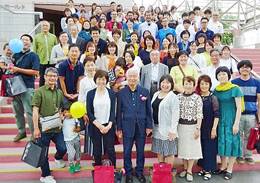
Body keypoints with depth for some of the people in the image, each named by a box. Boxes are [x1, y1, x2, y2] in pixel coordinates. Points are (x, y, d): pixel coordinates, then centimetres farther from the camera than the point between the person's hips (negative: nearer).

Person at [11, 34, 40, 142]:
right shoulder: (16, 54, 14)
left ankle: (34, 133, 9)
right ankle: (21, 131, 26)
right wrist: (12, 69, 1)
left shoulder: (33, 56, -3)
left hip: (27, 87, -6)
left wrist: (18, 69, -13)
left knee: (29, 111, -4)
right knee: (17, 111, 12)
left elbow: (35, 72, -14)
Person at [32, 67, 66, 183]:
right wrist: (36, 128, -14)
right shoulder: (39, 91, -8)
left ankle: (58, 158, 45)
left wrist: (60, 121, 7)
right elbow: (35, 111, -11)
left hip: (57, 128, 5)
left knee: (63, 149, 9)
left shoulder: (59, 92, 9)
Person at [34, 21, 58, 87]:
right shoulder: (37, 37, 4)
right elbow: (34, 50, 5)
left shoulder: (53, 37, 7)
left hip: (52, 62, 1)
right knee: (42, 78, 8)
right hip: (41, 61, -1)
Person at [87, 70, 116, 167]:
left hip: (109, 126, 0)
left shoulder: (111, 93, 3)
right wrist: (100, 126, -9)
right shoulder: (90, 93, 2)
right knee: (97, 151, 10)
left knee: (110, 150, 3)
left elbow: (113, 110, 1)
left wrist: (109, 125, -10)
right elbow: (89, 112, -1)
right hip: (95, 126, 1)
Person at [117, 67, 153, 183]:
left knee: (140, 151, 13)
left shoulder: (145, 92, 2)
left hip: (141, 126, 1)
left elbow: (148, 110, 4)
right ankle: (128, 172, 28)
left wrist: (149, 126, 1)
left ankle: (140, 171, 32)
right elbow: (119, 111, 1)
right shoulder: (121, 93, -1)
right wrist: (119, 128, 0)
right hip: (127, 126, -1)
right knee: (127, 151, 9)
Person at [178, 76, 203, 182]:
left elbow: (199, 114, -8)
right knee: (182, 147, 11)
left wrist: (198, 128, -12)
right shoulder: (179, 97, 3)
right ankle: (185, 168, 29)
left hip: (192, 126, -3)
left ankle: (189, 171, 19)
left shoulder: (197, 98, -7)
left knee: (192, 147, 6)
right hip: (181, 126, 3)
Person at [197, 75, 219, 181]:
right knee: (201, 147, 13)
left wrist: (214, 129, -14)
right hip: (200, 128, 5)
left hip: (209, 128, -5)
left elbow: (217, 114, -11)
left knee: (209, 148, 3)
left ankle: (208, 171, 18)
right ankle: (204, 168, 29)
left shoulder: (213, 98, -10)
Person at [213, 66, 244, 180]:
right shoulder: (216, 90, 6)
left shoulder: (235, 89, -8)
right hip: (220, 119, 5)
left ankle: (229, 169, 16)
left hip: (231, 118, -5)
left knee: (231, 142, 2)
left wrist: (236, 124, -15)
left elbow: (239, 107, -10)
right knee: (221, 141, 12)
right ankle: (223, 166, 29)